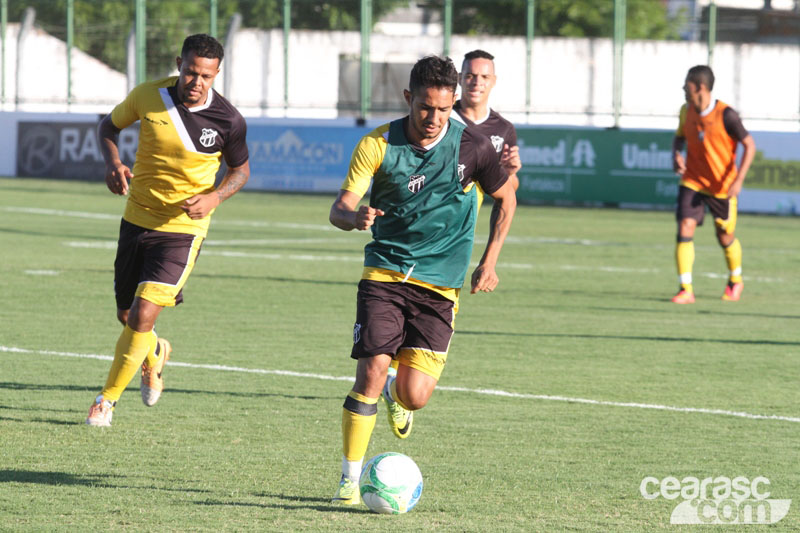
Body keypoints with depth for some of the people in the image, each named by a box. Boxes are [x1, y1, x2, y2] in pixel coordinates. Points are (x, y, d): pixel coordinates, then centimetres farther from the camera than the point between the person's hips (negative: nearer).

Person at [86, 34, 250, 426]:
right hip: (137, 218, 3)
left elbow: (240, 169, 4)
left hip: (183, 228, -3)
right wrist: (112, 163, -11)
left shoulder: (228, 120, -14)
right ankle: (154, 354, 48)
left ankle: (107, 399, 2)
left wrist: (214, 198, -15)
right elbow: (109, 126, 9)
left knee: (142, 317, -15)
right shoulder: (148, 96, -10)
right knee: (127, 317, 13)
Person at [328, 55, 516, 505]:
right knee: (371, 372, -15)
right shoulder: (378, 145, -6)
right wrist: (353, 217, -33)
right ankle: (351, 480, -5)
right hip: (384, 275, 0)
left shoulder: (473, 147, -5)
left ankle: (396, 392, 31)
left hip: (440, 284, 0)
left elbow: (506, 198, 11)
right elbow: (341, 207, -9)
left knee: (414, 396, -8)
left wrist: (489, 263, 7)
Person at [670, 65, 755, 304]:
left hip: (722, 186, -3)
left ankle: (735, 280, 39)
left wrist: (738, 180, -22)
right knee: (685, 227, -15)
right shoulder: (686, 111, -2)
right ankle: (686, 290, -15)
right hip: (692, 182, 3)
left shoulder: (726, 115, -19)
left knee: (725, 237, 10)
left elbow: (749, 145, -13)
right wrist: (676, 155, -7)